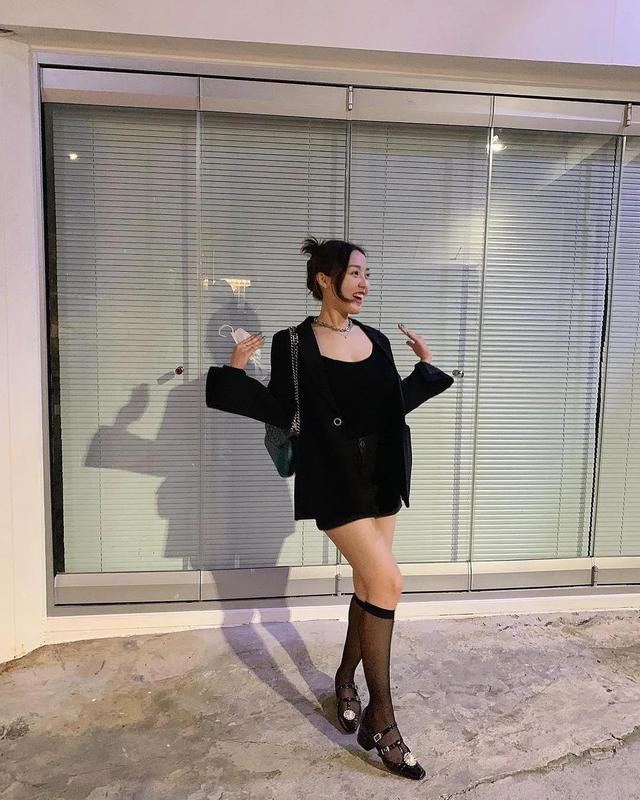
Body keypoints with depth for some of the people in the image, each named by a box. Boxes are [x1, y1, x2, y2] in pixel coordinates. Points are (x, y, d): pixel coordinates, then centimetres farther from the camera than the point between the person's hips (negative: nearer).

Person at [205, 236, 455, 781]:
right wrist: (235, 372, -14)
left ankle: (346, 682, 38)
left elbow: (392, 405, 15)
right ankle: (381, 721, 4)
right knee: (387, 581, -13)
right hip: (335, 481, -6)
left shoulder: (376, 340, 9)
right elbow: (282, 411, -6)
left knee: (369, 586, 13)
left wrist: (425, 366, 19)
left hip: (382, 476, 7)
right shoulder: (293, 345, -6)